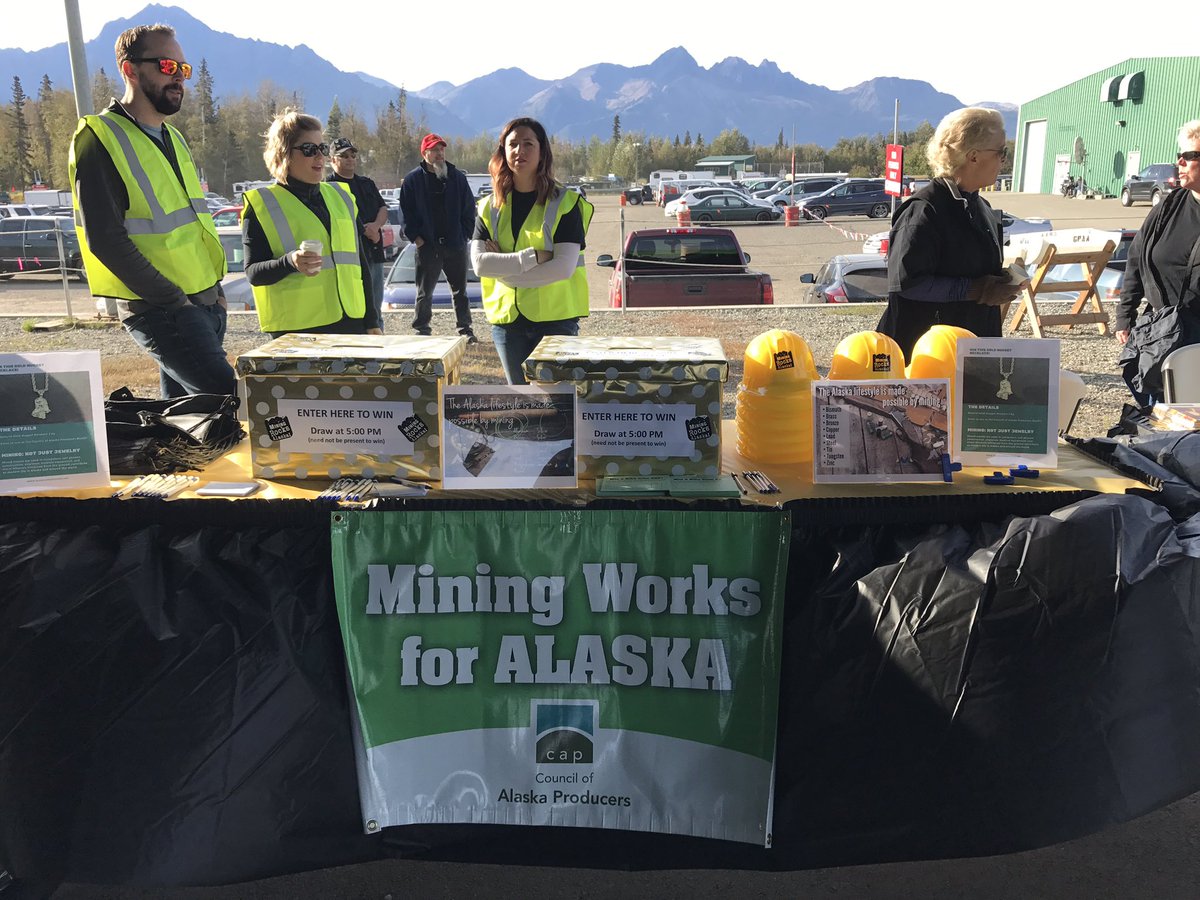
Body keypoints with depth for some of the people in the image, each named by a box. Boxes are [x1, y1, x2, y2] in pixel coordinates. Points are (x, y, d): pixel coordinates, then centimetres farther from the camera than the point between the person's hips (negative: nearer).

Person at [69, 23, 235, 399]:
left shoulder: (172, 137, 18)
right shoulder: (100, 138, -8)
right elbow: (105, 239, -15)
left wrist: (215, 288, 12)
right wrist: (173, 299, -16)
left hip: (207, 304, 8)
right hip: (161, 311, -8)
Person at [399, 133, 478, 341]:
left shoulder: (457, 177, 5)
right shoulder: (413, 180, 0)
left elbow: (469, 210, 8)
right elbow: (407, 213, 1)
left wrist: (465, 234, -1)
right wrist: (416, 237, -8)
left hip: (456, 245, 2)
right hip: (427, 247, -2)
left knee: (460, 291, 11)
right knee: (424, 293, 4)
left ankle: (465, 330, 20)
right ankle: (421, 331, 13)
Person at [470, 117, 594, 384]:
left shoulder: (564, 204, -3)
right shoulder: (490, 207, 8)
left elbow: (564, 267, -15)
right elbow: (479, 263, -6)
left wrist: (504, 267, -12)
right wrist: (534, 257, -17)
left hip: (556, 317, -4)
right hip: (507, 319, 4)